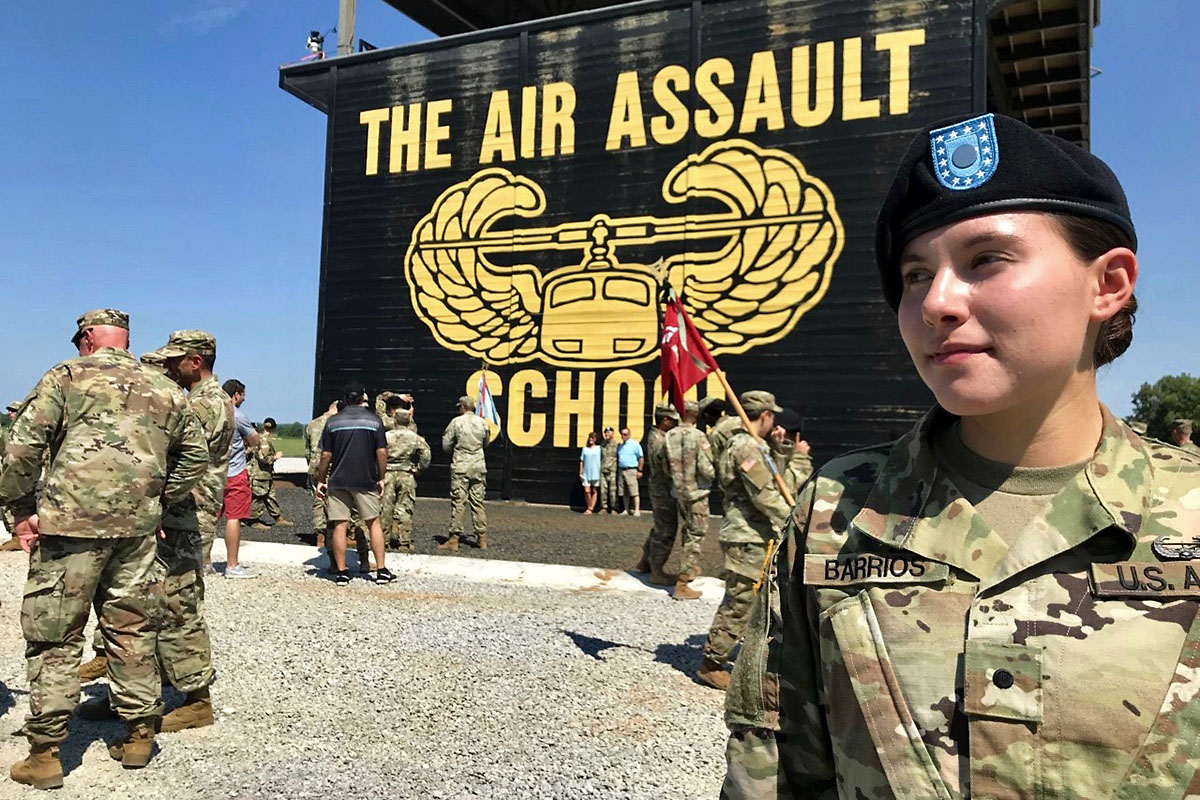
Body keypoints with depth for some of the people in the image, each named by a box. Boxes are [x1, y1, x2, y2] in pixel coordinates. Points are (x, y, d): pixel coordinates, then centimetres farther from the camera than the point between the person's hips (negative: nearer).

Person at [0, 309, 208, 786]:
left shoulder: (67, 377, -1)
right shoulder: (166, 391, 12)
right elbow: (196, 457, 18)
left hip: (71, 524, -4)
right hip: (138, 529, 4)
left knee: (54, 638, 6)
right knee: (132, 632, 14)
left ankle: (44, 753, 10)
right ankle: (139, 735, 22)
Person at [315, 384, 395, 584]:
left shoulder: (333, 421, 2)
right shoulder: (374, 420, 0)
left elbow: (326, 455, 0)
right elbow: (382, 452, -4)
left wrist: (321, 480, 9)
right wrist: (381, 478, 6)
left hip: (338, 481, 0)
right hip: (366, 481, 0)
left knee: (339, 526, 4)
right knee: (373, 523, 9)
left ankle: (341, 572, 6)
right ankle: (381, 571, 8)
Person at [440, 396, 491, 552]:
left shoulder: (456, 422, -7)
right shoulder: (483, 422, 4)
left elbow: (446, 445, -3)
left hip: (460, 467, -4)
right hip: (479, 466, 4)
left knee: (458, 502, -2)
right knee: (478, 502, 10)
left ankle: (453, 540, -1)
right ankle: (482, 538, 13)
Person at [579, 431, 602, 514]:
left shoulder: (599, 448, 3)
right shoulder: (585, 449, 10)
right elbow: (581, 461, 12)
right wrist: (580, 473, 7)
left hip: (596, 473, -1)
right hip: (586, 473, 1)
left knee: (594, 491, 1)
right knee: (587, 491, -6)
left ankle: (590, 508, 5)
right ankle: (589, 507, 10)